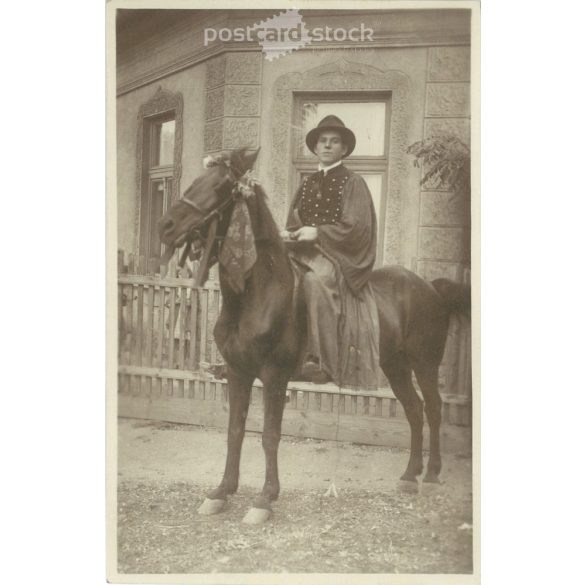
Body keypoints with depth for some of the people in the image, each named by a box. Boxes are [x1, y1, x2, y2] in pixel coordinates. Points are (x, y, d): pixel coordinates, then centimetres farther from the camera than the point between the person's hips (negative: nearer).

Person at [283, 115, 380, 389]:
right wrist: (291, 235, -4)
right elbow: (294, 223, 20)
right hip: (306, 252, 6)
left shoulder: (353, 182, 4)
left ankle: (320, 360, -33)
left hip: (340, 256, -6)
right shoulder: (307, 184, 20)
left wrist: (317, 233, -16)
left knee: (315, 279, -36)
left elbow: (356, 228, -7)